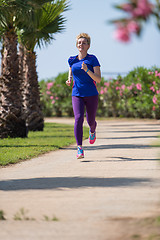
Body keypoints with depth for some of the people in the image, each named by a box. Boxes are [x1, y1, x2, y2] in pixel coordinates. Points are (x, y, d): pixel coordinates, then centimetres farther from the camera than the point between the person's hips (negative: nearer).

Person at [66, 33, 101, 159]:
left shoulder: (92, 59, -6)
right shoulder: (72, 60, 5)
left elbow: (98, 79, -12)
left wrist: (87, 70, -25)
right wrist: (69, 79, 3)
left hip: (91, 95, -1)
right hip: (77, 95, 1)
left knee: (91, 121, 10)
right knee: (78, 118, -20)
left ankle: (92, 130, 50)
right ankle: (80, 148, -20)